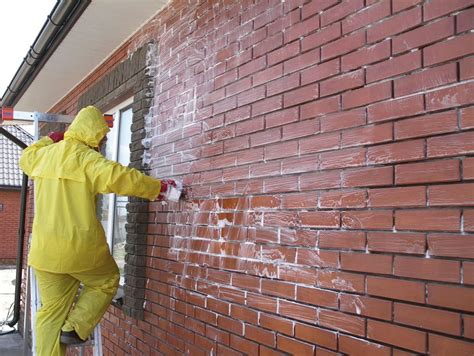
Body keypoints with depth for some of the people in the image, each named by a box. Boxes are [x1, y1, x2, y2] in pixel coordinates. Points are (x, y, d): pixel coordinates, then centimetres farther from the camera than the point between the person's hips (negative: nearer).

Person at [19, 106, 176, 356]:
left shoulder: (45, 154, 12)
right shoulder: (86, 157, -11)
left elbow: (27, 157, 35)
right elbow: (120, 177, -23)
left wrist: (50, 139, 42)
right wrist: (158, 188, -15)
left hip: (45, 248, 7)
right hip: (78, 245, -6)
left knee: (52, 309, 13)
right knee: (107, 281, 19)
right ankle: (74, 328, 9)